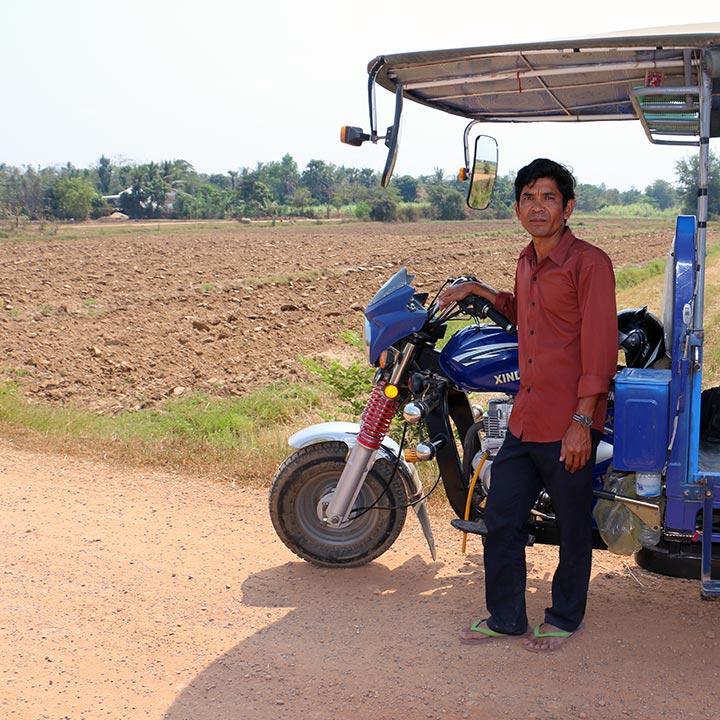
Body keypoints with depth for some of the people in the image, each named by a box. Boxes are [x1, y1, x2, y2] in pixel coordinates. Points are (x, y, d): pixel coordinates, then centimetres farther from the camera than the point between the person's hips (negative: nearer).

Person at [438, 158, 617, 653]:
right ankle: (506, 618, 27)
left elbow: (600, 347, -16)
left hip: (570, 425, -7)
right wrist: (481, 291, 20)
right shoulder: (527, 262, 13)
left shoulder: (589, 262, -12)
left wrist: (581, 421, -20)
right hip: (525, 419, 8)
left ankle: (566, 617, 30)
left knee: (573, 528, 10)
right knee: (501, 519, 11)